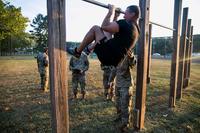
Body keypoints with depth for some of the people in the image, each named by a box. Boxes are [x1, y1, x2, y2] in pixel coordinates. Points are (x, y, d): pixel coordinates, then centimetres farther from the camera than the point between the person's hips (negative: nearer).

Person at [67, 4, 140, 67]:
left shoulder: (126, 25, -16)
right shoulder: (135, 29, 15)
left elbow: (104, 26, -16)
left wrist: (111, 12, -4)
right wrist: (115, 17, 24)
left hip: (108, 57, -10)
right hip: (115, 59, 10)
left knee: (95, 28, -3)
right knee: (108, 32, 24)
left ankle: (77, 51, 7)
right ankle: (89, 49, 28)